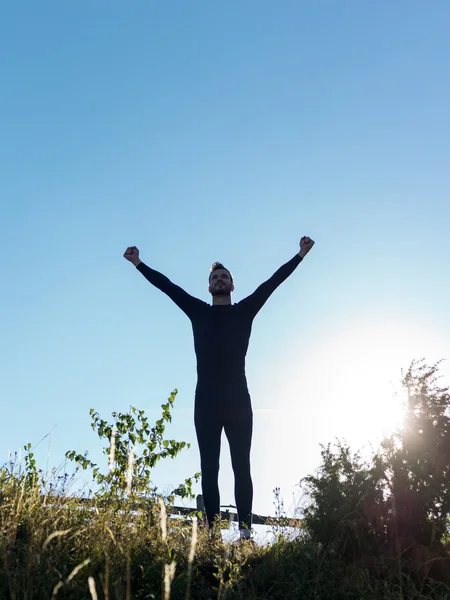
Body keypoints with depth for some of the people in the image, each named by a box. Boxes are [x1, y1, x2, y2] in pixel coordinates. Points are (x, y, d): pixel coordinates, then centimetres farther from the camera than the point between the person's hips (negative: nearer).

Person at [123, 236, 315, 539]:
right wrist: (139, 264, 21)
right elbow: (167, 285, 17)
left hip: (238, 399, -1)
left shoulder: (244, 310, 11)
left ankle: (245, 530, -2)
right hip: (206, 400, 1)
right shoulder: (199, 311, 14)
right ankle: (212, 531, 1)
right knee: (209, 468, 0)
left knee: (242, 466, -2)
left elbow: (273, 282, 9)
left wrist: (300, 255, 8)